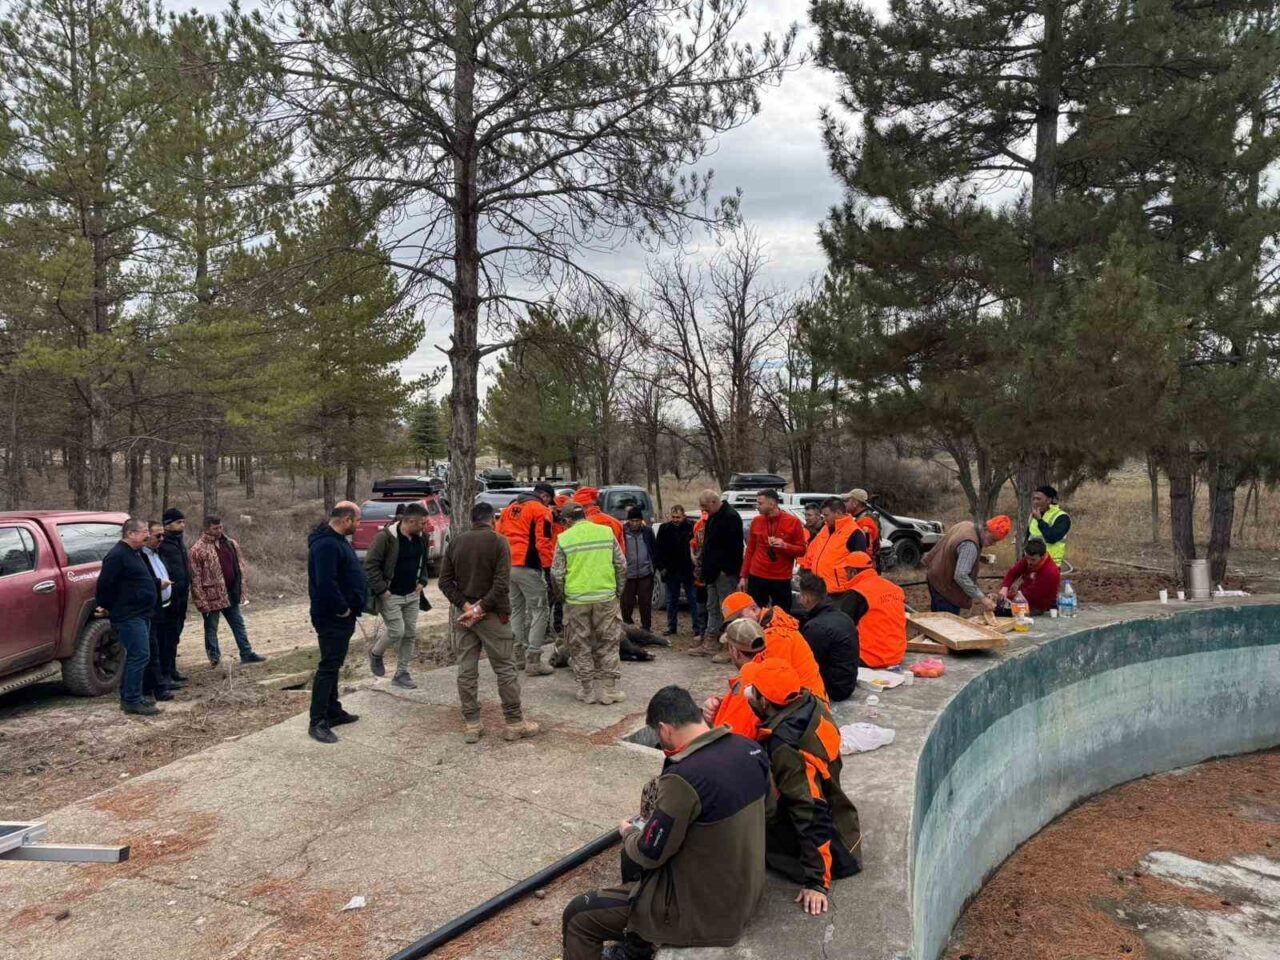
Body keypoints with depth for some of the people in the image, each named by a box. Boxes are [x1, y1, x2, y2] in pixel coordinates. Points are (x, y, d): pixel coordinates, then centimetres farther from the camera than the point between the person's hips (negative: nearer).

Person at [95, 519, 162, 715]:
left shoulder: (135, 554, 16)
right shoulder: (117, 556, -16)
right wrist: (104, 607, -6)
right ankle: (132, 701, -5)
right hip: (129, 616, -10)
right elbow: (105, 584, -18)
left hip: (141, 615, 10)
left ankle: (129, 697, 23)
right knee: (140, 656, -10)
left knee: (135, 656, 14)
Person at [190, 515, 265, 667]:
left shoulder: (231, 544, 6)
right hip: (212, 596, -5)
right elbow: (195, 578, -13)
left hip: (231, 594, 6)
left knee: (238, 624, 11)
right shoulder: (198, 549, -12)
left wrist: (242, 591, 9)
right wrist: (201, 601, -17)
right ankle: (214, 658, 19)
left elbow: (239, 567, 13)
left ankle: (246, 654, 19)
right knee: (211, 628, 7)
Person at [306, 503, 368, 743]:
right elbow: (325, 582, -30)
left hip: (341, 616, 11)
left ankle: (333, 712, 28)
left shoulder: (336, 540, 13)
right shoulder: (326, 544, -21)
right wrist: (343, 609, -20)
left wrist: (349, 608, 12)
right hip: (332, 618, -11)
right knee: (328, 667, -6)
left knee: (333, 665, 17)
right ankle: (317, 722, 0)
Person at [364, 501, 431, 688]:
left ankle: (402, 673, 19)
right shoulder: (386, 537, -19)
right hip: (390, 596, -7)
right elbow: (370, 564, -17)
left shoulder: (421, 538, 3)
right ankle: (376, 653, 22)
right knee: (397, 631, -9)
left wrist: (422, 581, 7)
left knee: (411, 634, 7)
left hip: (412, 595, 7)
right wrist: (382, 589, -18)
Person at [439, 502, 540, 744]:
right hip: (492, 615, -4)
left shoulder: (455, 542, 7)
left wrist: (465, 605, -5)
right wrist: (480, 608, -15)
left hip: (463, 614, 5)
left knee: (466, 670, 9)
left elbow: (445, 581, 3)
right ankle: (515, 723, 8)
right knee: (505, 669, 4)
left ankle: (471, 725, 12)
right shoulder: (498, 541, -8)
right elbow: (502, 584, -18)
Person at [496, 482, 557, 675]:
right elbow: (543, 543, -13)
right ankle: (533, 661, -5)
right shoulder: (540, 510, -5)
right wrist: (548, 568, -11)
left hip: (508, 567, 8)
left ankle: (518, 656, 23)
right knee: (540, 611, -1)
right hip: (528, 568, -8)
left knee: (516, 610, 18)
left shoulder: (510, 508, 18)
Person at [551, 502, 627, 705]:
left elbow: (557, 574, -2)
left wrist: (563, 595, 15)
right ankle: (609, 689, 13)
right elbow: (621, 566, 3)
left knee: (580, 646, 11)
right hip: (606, 597, 1)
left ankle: (588, 690, 16)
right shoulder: (606, 532, 2)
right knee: (608, 643, 12)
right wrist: (618, 591, 15)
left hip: (576, 600, -1)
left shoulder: (564, 538, -2)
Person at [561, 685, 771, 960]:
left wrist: (628, 832, 5)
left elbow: (649, 854, -18)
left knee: (578, 915, 4)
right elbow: (765, 807, 11)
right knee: (633, 855, 29)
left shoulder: (683, 777, -30)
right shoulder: (750, 749, -8)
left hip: (703, 907, -8)